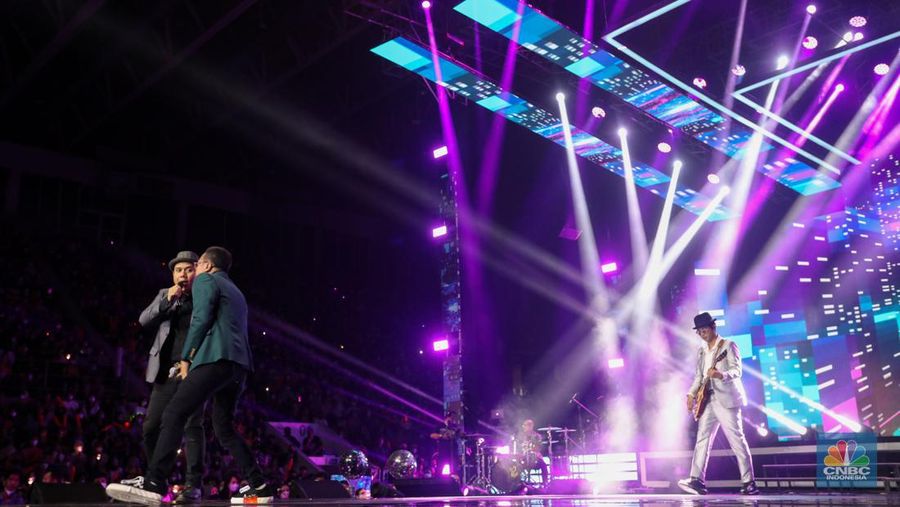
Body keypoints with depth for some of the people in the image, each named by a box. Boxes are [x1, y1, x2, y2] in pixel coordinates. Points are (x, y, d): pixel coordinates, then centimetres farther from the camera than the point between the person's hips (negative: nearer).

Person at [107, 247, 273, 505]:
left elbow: (201, 318, -7)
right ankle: (259, 486, 10)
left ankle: (153, 484, -23)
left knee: (174, 415, -12)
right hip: (239, 365, 9)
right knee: (224, 429, 15)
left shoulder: (205, 280, 7)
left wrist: (186, 357, -3)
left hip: (215, 359, -9)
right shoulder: (235, 291, 32)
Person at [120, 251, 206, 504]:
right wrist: (167, 300, -7)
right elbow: (144, 320, 3)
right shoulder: (164, 294, 17)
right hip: (167, 373, 4)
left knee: (191, 425, -11)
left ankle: (193, 485, -9)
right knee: (151, 426, 5)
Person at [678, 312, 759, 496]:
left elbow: (737, 370, -12)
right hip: (708, 400, 7)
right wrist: (692, 394, 6)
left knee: (737, 440, -6)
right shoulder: (702, 350, 18)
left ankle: (749, 483, -2)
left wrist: (721, 375, -31)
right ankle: (697, 480, -4)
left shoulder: (728, 345, -2)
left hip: (726, 399, -6)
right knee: (702, 439, -1)